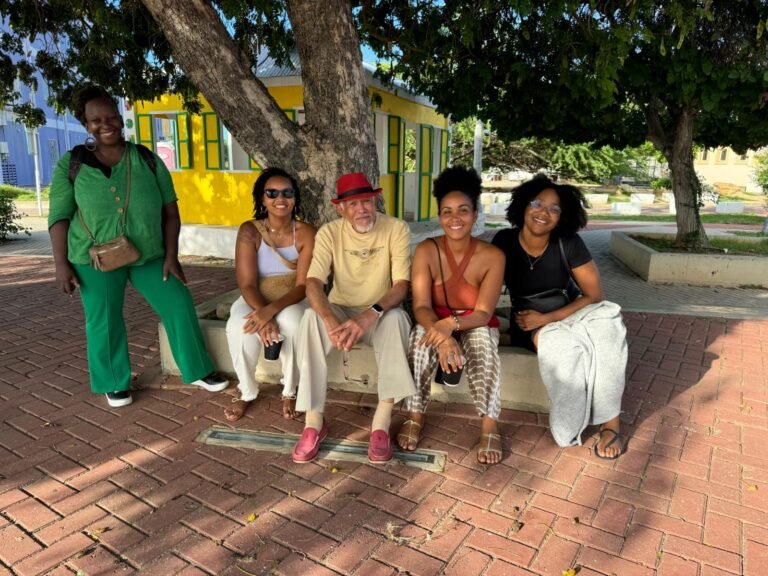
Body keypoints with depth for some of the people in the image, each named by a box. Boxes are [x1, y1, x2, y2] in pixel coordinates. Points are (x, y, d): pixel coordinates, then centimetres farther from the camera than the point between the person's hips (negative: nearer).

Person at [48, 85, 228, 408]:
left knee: (179, 305, -3)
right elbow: (59, 217, 0)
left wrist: (171, 255, -4)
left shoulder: (148, 160, 4)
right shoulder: (71, 164, 1)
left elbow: (170, 210, 3)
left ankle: (197, 371, 14)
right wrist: (61, 264, -7)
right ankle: (115, 383, 27)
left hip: (150, 254, 1)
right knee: (104, 321, 5)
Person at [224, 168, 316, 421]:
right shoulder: (249, 231, -11)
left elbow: (303, 285, -17)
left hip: (292, 301, -1)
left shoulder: (305, 233, -12)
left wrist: (272, 310, -35)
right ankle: (246, 392, -4)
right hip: (255, 300, 1)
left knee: (291, 322, -36)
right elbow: (247, 284, -15)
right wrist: (264, 315, -35)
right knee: (238, 327, -32)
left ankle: (290, 391, -9)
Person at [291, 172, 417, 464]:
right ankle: (314, 420, -26)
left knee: (397, 318, -35)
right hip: (341, 311, 1)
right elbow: (313, 283, -21)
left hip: (381, 315, -1)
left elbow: (402, 284, -21)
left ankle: (382, 422, -31)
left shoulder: (396, 228, -13)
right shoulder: (329, 232, -9)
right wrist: (331, 321, -41)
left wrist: (371, 314, -40)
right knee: (312, 317, -30)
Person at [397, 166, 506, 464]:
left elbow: (483, 313, -21)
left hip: (475, 326, 0)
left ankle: (489, 426, -26)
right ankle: (415, 417, -20)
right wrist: (441, 335, -43)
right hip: (435, 323, 1)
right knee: (422, 335, -33)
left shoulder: (492, 256, -17)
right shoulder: (426, 250, -15)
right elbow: (421, 307, -21)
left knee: (482, 338, -34)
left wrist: (451, 324, -42)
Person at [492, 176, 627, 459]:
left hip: (567, 316, 2)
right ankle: (569, 427, -17)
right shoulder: (505, 241, -9)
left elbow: (594, 294, -9)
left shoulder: (569, 243, -8)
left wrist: (547, 318, -19)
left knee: (607, 321, -31)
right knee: (563, 342, -36)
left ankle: (611, 421, -22)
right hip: (528, 325, -2)